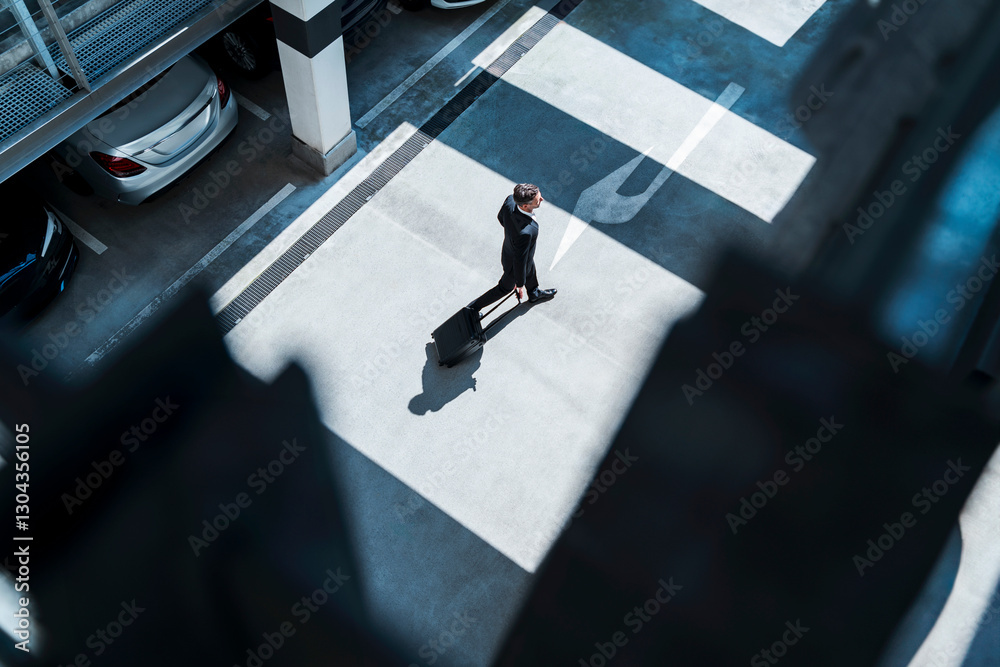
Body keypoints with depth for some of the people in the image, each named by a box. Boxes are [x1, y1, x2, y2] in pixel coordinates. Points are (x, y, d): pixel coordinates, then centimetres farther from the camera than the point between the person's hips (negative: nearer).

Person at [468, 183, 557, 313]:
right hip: (514, 263, -7)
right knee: (505, 287, 24)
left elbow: (501, 217, -7)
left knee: (531, 272, 36)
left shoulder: (511, 200, -31)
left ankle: (534, 294, 67)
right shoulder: (525, 232, -50)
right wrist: (520, 284, -16)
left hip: (509, 247, 7)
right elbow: (519, 260, -33)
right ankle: (474, 307, 44)